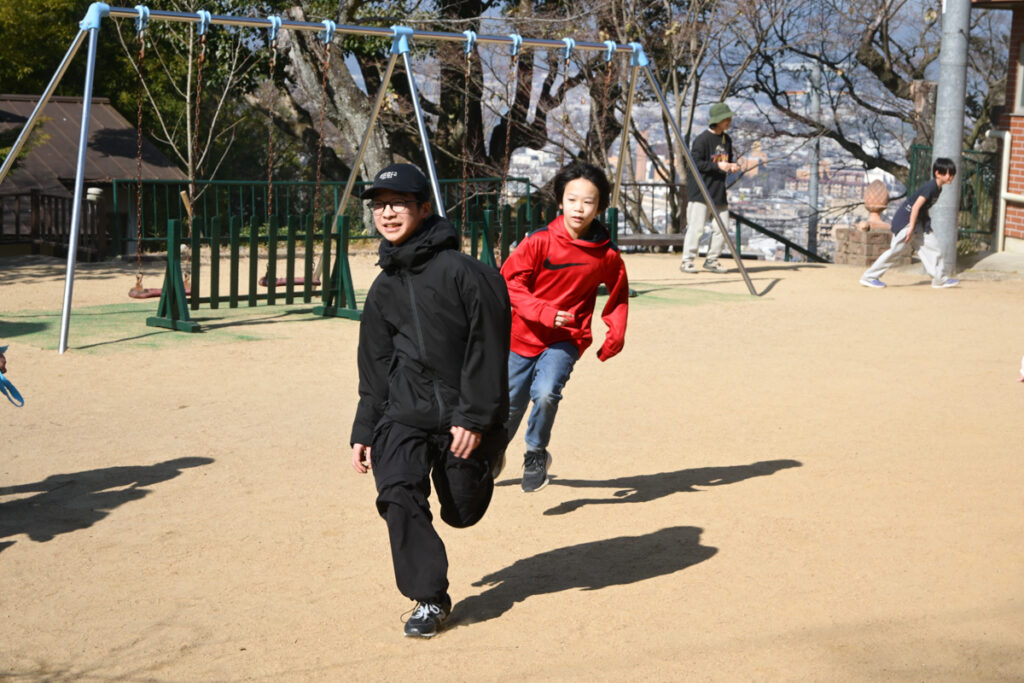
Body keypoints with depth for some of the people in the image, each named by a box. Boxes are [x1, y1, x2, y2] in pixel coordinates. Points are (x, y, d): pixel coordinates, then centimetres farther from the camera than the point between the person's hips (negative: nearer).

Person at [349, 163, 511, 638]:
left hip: (463, 420, -4)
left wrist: (474, 418, -16)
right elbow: (374, 367, 16)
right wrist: (364, 432, 12)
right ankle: (430, 599, -1)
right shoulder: (384, 288, 9)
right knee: (399, 497, -16)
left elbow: (488, 349, -11)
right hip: (403, 416, 4)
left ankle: (487, 458, 42)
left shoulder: (461, 270, -10)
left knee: (462, 512, 7)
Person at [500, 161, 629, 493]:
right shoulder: (540, 241, -14)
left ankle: (536, 455, -1)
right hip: (524, 335, 1)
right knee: (511, 402, 14)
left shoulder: (606, 255, -8)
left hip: (567, 338, -1)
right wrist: (542, 312, -25)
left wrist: (616, 335, -1)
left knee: (546, 393, -27)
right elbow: (510, 279, -12)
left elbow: (619, 294, 10)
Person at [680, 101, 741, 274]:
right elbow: (695, 163, -16)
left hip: (718, 190, 8)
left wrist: (732, 166, 2)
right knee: (696, 226, -9)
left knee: (722, 227, 6)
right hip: (700, 190, -8)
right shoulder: (702, 139, -12)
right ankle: (687, 261, -1)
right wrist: (718, 165, -20)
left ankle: (711, 260, 18)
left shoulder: (727, 139, 13)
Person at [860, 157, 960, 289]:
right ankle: (869, 277, 0)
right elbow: (916, 206, -25)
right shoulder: (930, 187, -21)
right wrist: (911, 227, -25)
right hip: (906, 219, -10)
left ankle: (940, 279, 6)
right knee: (896, 251, -7)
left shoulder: (938, 189, 8)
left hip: (917, 220, 10)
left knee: (933, 246, 3)